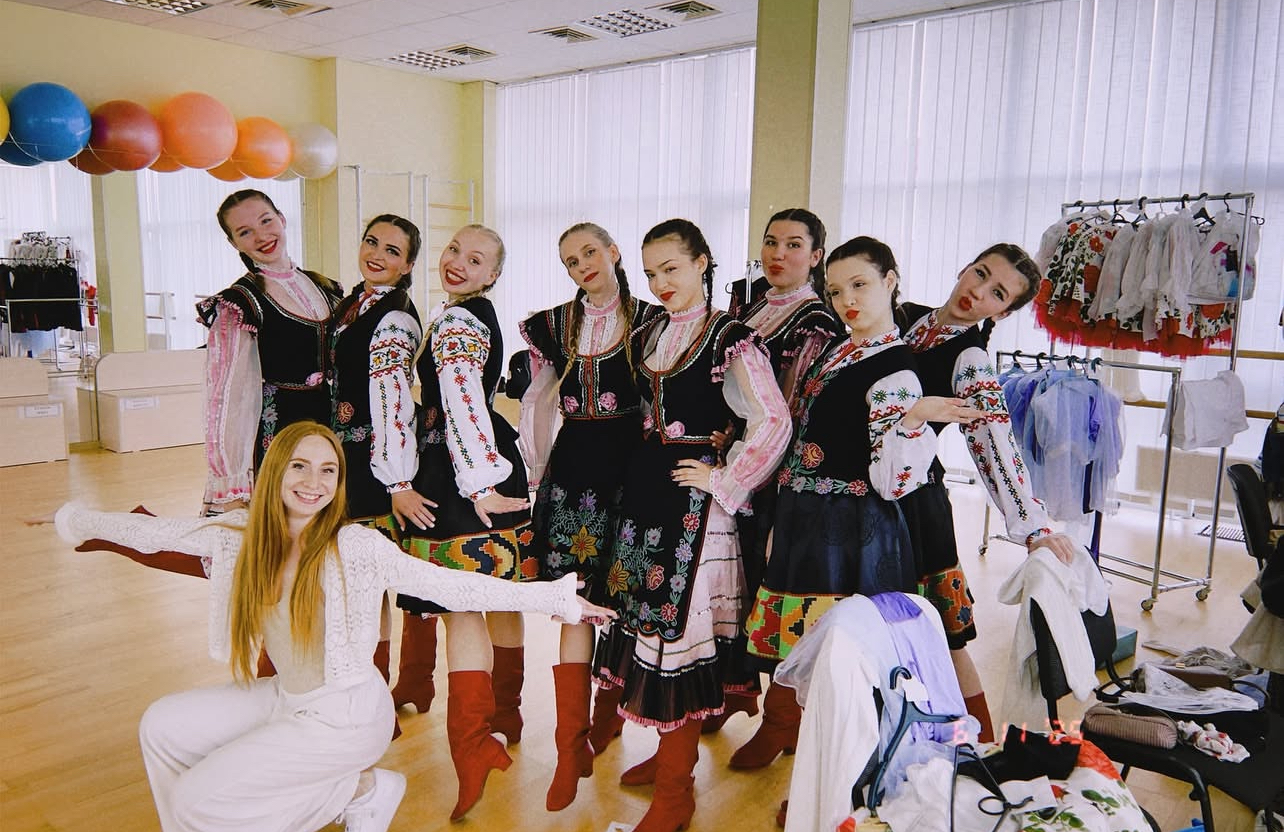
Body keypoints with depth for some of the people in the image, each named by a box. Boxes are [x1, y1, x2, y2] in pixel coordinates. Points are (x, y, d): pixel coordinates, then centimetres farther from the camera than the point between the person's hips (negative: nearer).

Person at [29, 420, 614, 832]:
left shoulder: (356, 546, -21)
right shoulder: (244, 535, -5)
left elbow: (449, 586, -23)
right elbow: (158, 533, 9)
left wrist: (556, 597, -27)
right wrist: (75, 519, 19)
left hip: (346, 716, -6)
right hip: (286, 698, 6)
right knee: (162, 727, 3)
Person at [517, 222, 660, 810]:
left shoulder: (649, 320, 3)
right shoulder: (553, 325, 11)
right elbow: (540, 402, 14)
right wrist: (538, 471, 11)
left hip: (630, 467, -1)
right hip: (572, 469, 2)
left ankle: (611, 711, 26)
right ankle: (572, 748, 0)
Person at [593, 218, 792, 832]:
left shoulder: (730, 339, -11)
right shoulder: (648, 336, 12)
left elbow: (774, 423, -18)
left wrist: (725, 481, -15)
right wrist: (636, 473, 16)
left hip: (692, 497, -7)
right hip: (642, 491, 8)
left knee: (681, 626, -3)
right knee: (646, 617, 13)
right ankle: (670, 751, 31)